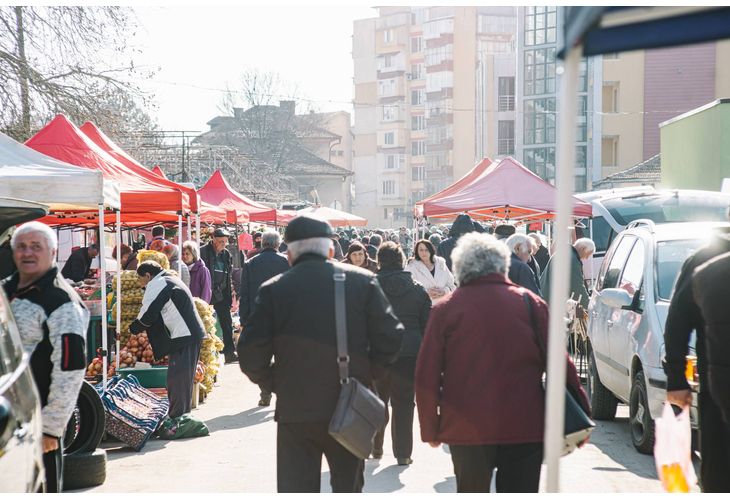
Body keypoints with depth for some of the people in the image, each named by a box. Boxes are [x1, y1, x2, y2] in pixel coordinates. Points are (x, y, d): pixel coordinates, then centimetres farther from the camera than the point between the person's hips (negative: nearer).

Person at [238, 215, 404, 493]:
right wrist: (366, 373, 9)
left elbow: (250, 355, -9)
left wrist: (275, 384, 8)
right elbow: (390, 339, -6)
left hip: (295, 410, -1)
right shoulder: (363, 281, -3)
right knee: (348, 486, 20)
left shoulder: (273, 290, -6)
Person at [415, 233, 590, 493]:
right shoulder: (528, 302, 0)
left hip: (466, 429, 1)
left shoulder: (445, 309, 0)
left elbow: (426, 377, -2)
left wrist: (430, 429, 7)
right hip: (525, 427, 0)